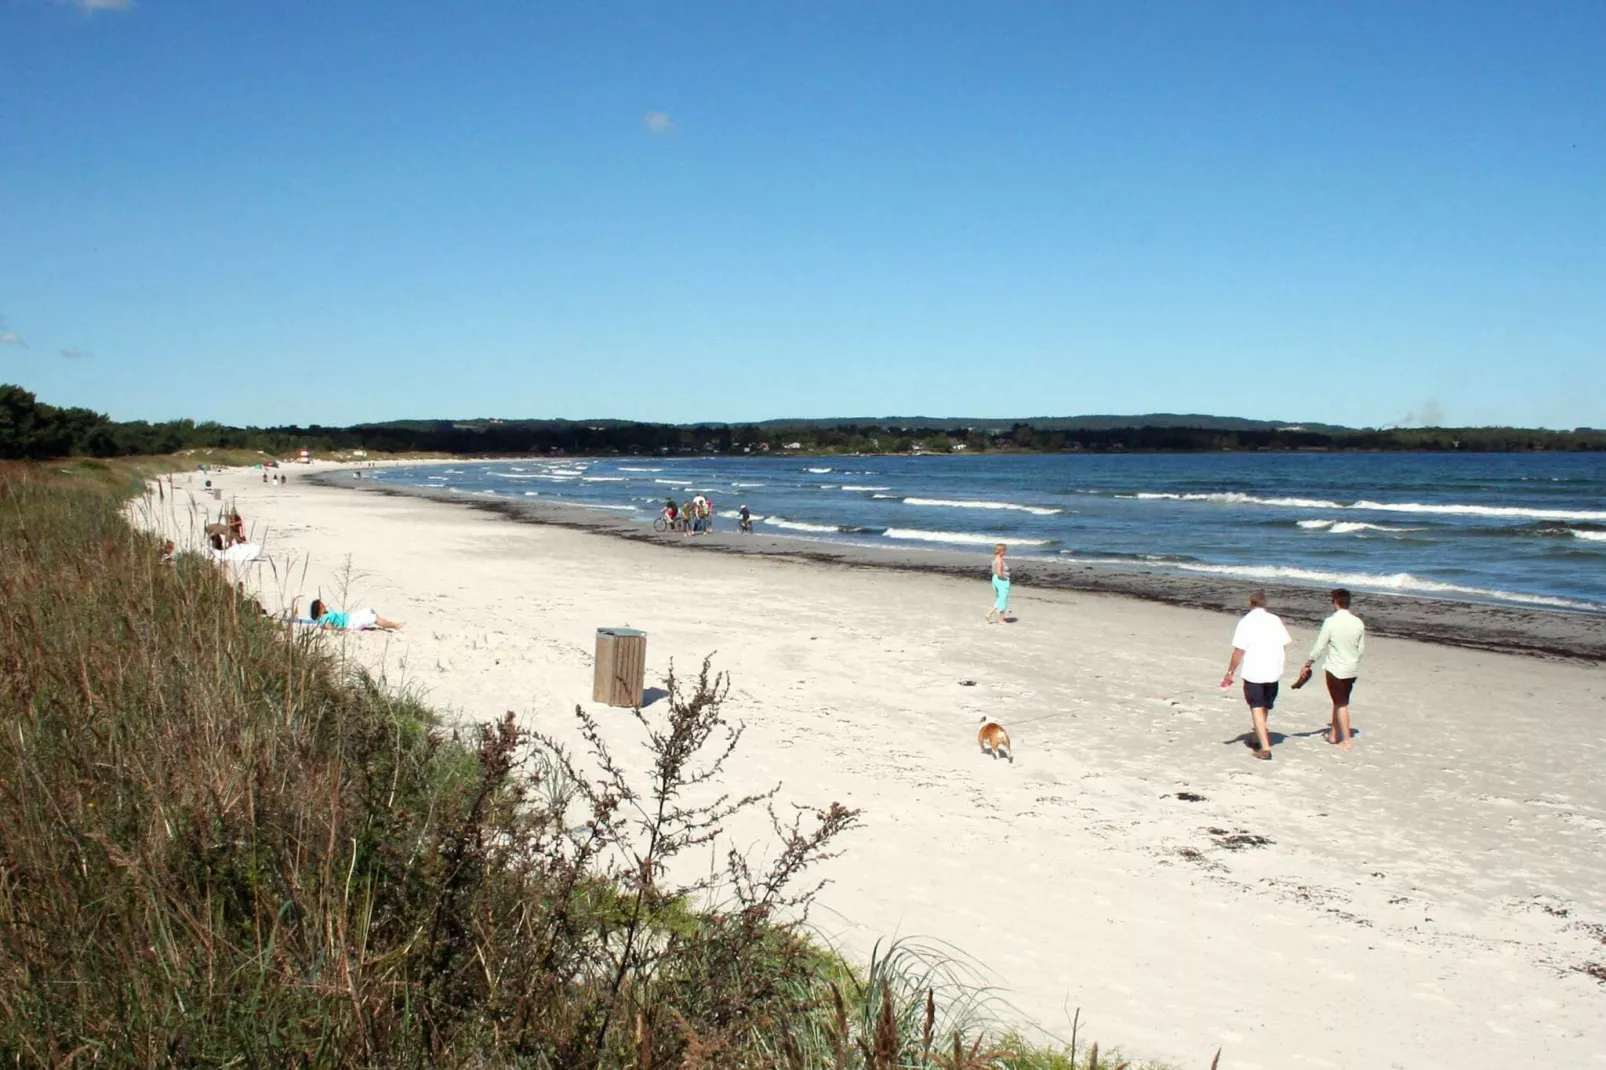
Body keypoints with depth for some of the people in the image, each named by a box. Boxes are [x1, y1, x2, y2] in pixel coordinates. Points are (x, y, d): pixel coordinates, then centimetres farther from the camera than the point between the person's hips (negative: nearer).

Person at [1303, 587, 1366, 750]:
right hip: (1352, 669, 5)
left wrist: (1309, 662, 1)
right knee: (1340, 701, 20)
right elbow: (1361, 648, 5)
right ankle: (1334, 733, 30)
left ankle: (1346, 740, 6)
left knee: (1341, 704, 5)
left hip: (1336, 669, -5)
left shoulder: (1330, 622, -17)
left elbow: (1319, 646, -12)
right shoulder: (1358, 622, -4)